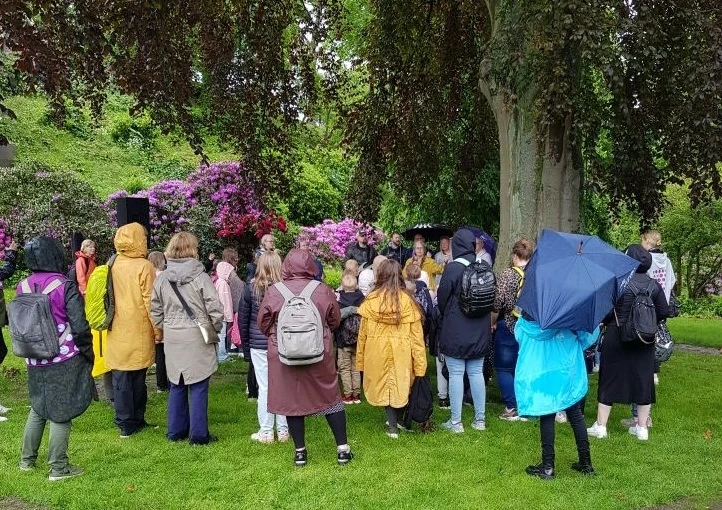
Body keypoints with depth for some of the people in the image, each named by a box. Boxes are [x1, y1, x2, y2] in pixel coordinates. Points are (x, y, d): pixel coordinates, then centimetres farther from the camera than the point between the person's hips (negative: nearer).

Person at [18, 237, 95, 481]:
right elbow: (79, 327, -16)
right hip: (65, 362, -5)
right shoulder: (65, 287, -15)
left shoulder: (23, 287, 2)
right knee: (61, 413, 3)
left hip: (35, 362, 6)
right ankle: (58, 468, 9)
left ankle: (27, 460, 31)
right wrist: (89, 353, -3)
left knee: (38, 408, 21)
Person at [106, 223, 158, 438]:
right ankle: (137, 420, 19)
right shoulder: (144, 267, -11)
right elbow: (150, 301, -10)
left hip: (117, 332, 3)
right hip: (140, 332, -3)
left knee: (121, 379, 7)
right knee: (138, 378, 10)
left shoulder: (111, 266, 1)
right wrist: (158, 330, -2)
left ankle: (125, 424, 9)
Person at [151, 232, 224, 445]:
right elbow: (215, 309, -11)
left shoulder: (161, 279, 2)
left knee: (177, 386, 15)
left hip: (172, 339, 5)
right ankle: (198, 434, 8)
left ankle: (176, 430, 24)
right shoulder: (200, 277, -11)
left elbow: (156, 312, 7)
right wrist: (215, 329, 6)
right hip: (197, 338, -4)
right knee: (198, 386, 3)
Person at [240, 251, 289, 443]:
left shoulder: (251, 288, -4)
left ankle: (266, 432, 13)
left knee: (264, 388, 5)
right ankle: (283, 431, 16)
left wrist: (245, 347, 11)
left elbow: (243, 319, 2)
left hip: (259, 345, 0)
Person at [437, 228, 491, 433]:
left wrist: (445, 316, 13)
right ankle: (480, 419, 19)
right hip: (480, 331, 5)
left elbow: (442, 296, -7)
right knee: (476, 372, 13)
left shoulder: (453, 267, -14)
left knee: (455, 374, 1)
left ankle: (456, 421, 6)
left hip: (455, 330, -5)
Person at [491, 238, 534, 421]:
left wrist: (493, 323, 2)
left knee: (504, 368, 8)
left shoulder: (508, 274, -11)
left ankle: (511, 408, 5)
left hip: (509, 327, -4)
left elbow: (497, 303, -12)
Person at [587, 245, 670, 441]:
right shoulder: (654, 285, -1)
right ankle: (642, 427, 18)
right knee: (643, 379, 12)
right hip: (644, 342, 3)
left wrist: (606, 321, 6)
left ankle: (600, 426, 10)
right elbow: (664, 312, 1)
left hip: (617, 339, -3)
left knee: (609, 380, 5)